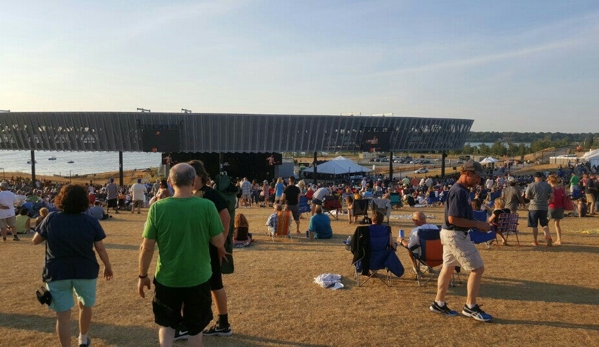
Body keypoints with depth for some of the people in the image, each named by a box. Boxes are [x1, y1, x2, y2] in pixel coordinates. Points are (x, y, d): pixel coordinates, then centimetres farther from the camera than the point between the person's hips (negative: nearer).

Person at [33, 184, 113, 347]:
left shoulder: (51, 219, -8)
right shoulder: (91, 221, -8)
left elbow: (35, 241, 4)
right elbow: (100, 248, -6)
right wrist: (108, 267, 7)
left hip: (57, 273, -1)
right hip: (85, 271, 1)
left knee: (63, 315, 6)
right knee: (85, 305, 24)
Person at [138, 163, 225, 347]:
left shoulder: (158, 208, -12)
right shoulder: (207, 206, -14)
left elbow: (147, 247, -7)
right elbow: (219, 242, -7)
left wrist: (143, 276, 6)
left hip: (167, 279, 1)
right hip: (198, 279, 0)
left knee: (167, 324, 24)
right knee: (195, 328, 19)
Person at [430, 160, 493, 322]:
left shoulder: (461, 190, 12)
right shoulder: (459, 192, -21)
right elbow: (453, 219, -25)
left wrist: (477, 224, 8)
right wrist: (477, 224, -19)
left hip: (450, 234, 11)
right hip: (456, 235, -11)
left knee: (448, 268, 16)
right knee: (477, 268, -4)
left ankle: (439, 304, 26)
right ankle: (470, 307, 7)